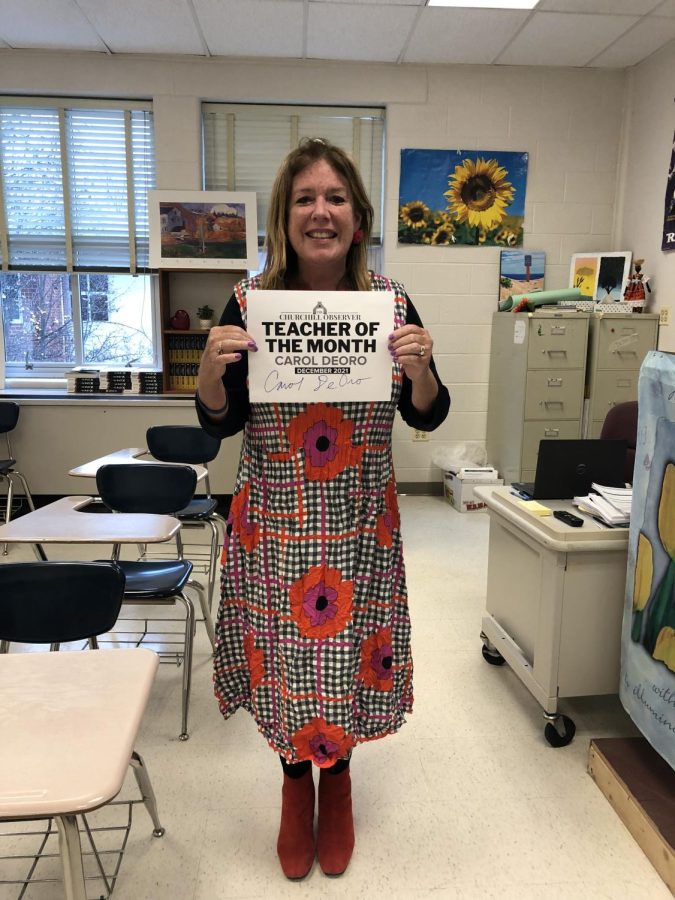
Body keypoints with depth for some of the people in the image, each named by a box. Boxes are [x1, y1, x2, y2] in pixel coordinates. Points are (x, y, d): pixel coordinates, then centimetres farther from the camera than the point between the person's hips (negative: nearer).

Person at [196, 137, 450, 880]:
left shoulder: (390, 300, -4)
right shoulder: (249, 301, -5)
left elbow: (428, 417, -1)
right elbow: (220, 424, -3)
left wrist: (419, 367, -21)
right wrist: (212, 366, -22)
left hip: (359, 522, 1)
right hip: (274, 520, 0)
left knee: (348, 655, 14)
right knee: (280, 657, 14)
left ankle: (337, 780, 45)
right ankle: (296, 784, 44)